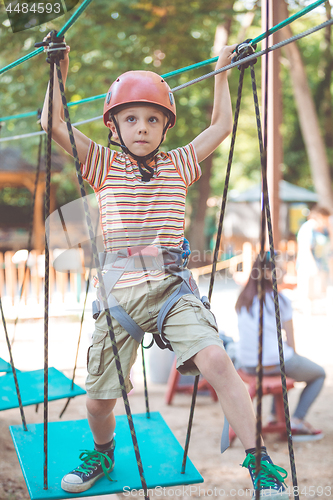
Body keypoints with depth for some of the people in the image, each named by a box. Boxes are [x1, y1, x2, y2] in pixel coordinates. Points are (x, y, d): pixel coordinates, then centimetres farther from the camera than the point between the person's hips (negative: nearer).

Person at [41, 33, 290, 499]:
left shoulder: (178, 165, 10)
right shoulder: (104, 166, 6)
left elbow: (222, 125, 16)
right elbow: (53, 125, 1)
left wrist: (222, 72, 20)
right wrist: (59, 72, 1)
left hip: (172, 288, 0)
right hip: (119, 295, 1)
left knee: (216, 360, -23)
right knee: (98, 399, 6)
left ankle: (259, 463, -9)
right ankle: (102, 453, 40)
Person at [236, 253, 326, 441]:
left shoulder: (242, 300, 6)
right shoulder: (280, 300, -11)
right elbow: (291, 342, -6)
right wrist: (292, 356, 15)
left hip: (247, 365, 6)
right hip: (274, 361, -6)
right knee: (319, 374, 19)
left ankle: (276, 415, 33)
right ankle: (297, 421, 5)